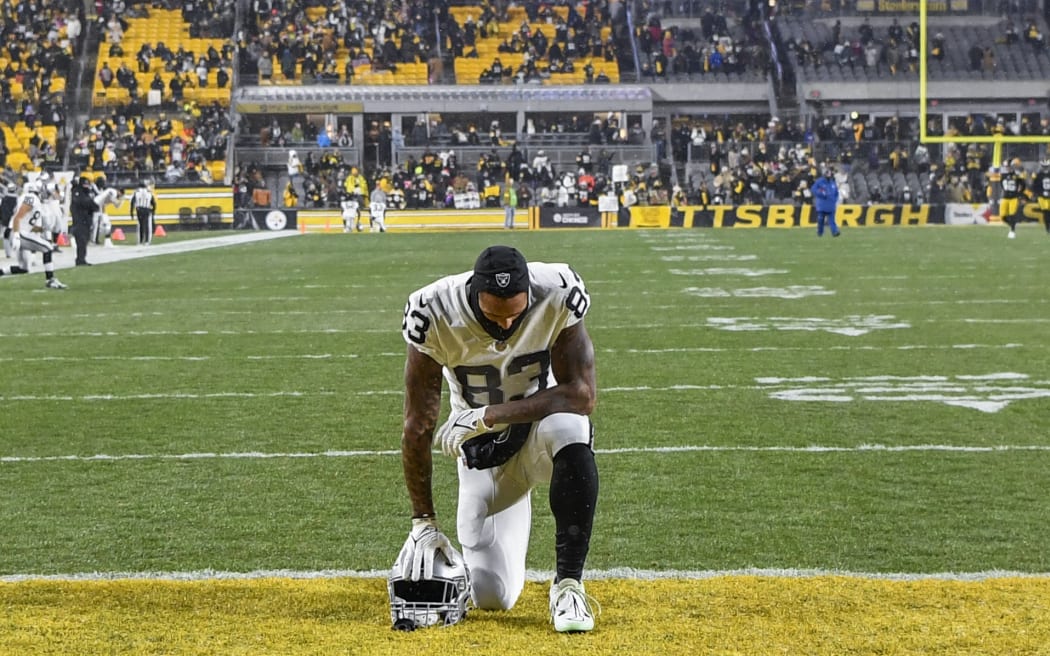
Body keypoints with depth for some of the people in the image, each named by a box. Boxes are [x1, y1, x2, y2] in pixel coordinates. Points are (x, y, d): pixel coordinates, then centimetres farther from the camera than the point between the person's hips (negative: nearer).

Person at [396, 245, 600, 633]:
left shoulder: (557, 298, -25)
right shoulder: (436, 315, -24)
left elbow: (581, 395, -25)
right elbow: (418, 427, -16)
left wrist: (488, 415, -33)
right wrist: (422, 522, -15)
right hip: (482, 446, 1)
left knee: (572, 439, -39)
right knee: (492, 597, -5)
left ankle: (568, 584, -25)